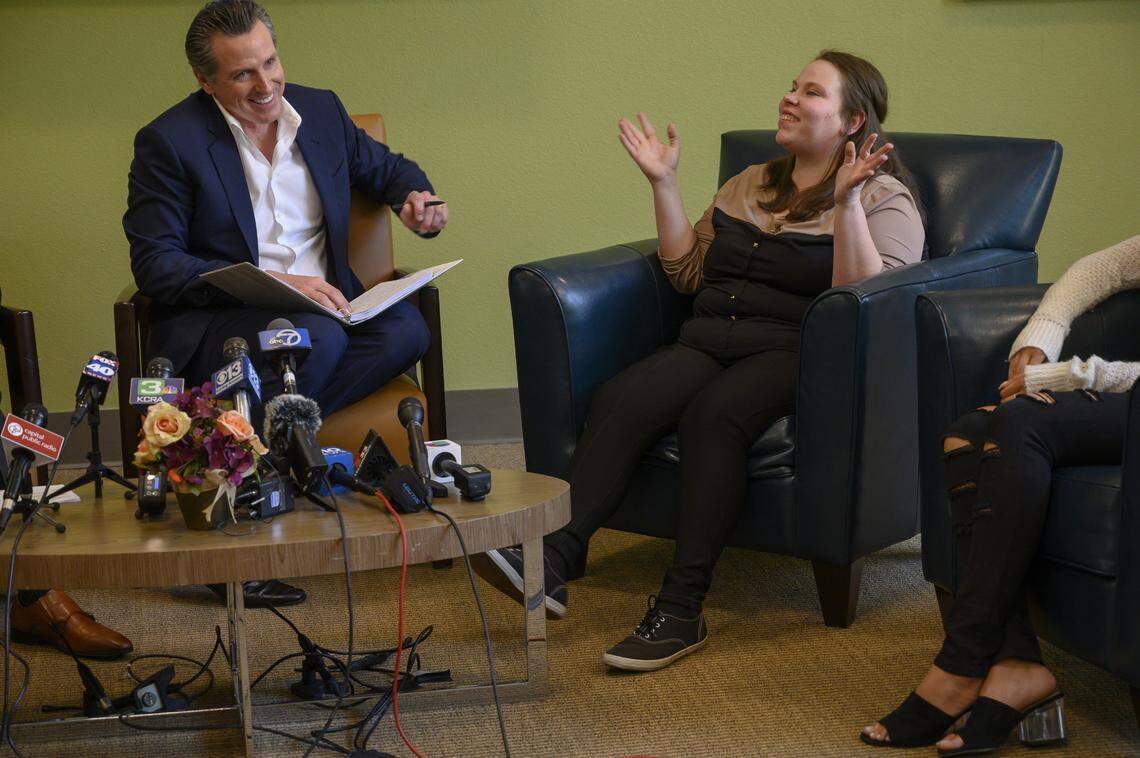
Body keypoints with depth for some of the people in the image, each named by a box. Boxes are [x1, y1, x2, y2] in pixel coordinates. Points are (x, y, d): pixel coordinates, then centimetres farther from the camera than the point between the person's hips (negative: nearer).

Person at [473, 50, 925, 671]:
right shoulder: (749, 184, 25)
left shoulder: (885, 199, 4)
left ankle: (681, 608, -37)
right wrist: (663, 183, 16)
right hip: (709, 342, 6)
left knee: (714, 413, -36)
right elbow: (688, 273, 22)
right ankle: (553, 560, -36)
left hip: (795, 352, -6)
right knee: (618, 400, -24)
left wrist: (845, 202, -20)